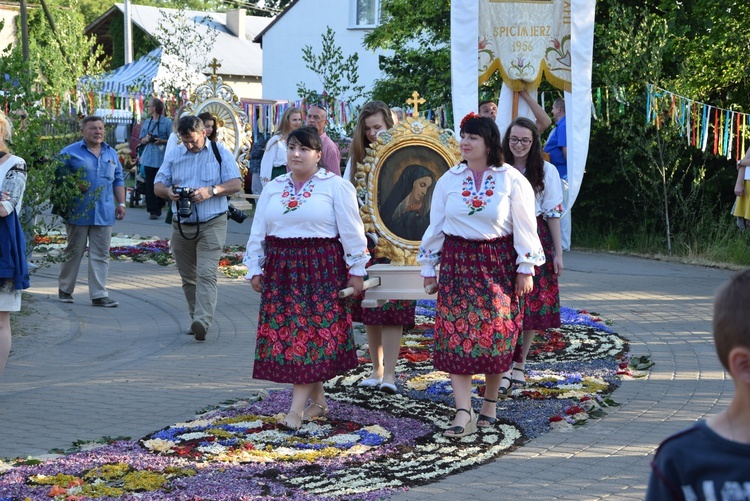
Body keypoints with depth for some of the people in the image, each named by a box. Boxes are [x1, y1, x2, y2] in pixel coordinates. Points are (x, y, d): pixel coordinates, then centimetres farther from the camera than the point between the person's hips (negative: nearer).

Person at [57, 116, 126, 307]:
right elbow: (57, 177, -3)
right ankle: (65, 290, 19)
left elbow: (118, 181, 19)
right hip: (78, 213, -4)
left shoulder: (111, 154, 14)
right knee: (73, 252, 6)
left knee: (101, 255, 3)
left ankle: (99, 294, 5)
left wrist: (121, 203, 11)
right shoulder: (70, 153, -1)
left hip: (104, 213, 4)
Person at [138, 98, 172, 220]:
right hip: (149, 158, 4)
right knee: (150, 184, -1)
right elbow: (141, 140, 17)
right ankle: (152, 210, 0)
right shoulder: (147, 123, 14)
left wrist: (161, 141, -18)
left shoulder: (167, 122, -2)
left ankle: (158, 208, 12)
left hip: (162, 158, -4)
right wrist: (147, 139, -5)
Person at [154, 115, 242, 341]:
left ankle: (202, 321, -26)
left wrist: (211, 191, -19)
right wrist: (168, 191, -12)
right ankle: (195, 318, 21)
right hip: (182, 226, 5)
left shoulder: (220, 152, 2)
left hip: (212, 224, -5)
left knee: (206, 274, -17)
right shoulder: (174, 154, 11)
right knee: (188, 278, 10)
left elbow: (236, 184, -2)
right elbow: (158, 185, 12)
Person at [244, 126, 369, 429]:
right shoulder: (273, 188, 14)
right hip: (281, 269, 5)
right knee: (283, 332, 3)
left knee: (311, 332, -9)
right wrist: (255, 268, 12)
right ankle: (317, 401, 14)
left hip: (321, 267, -5)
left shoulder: (335, 186, -1)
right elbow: (258, 233, 16)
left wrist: (356, 270, -4)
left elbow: (351, 231, -2)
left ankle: (297, 407, -10)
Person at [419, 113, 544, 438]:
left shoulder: (512, 180, -3)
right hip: (457, 263, 2)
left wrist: (526, 268, -4)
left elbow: (524, 226, -1)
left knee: (495, 336, 4)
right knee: (456, 337, -7)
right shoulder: (449, 180, 6)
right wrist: (429, 268, 10)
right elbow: (436, 225, 10)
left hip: (498, 263, -2)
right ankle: (463, 414, -9)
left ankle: (489, 404, 24)